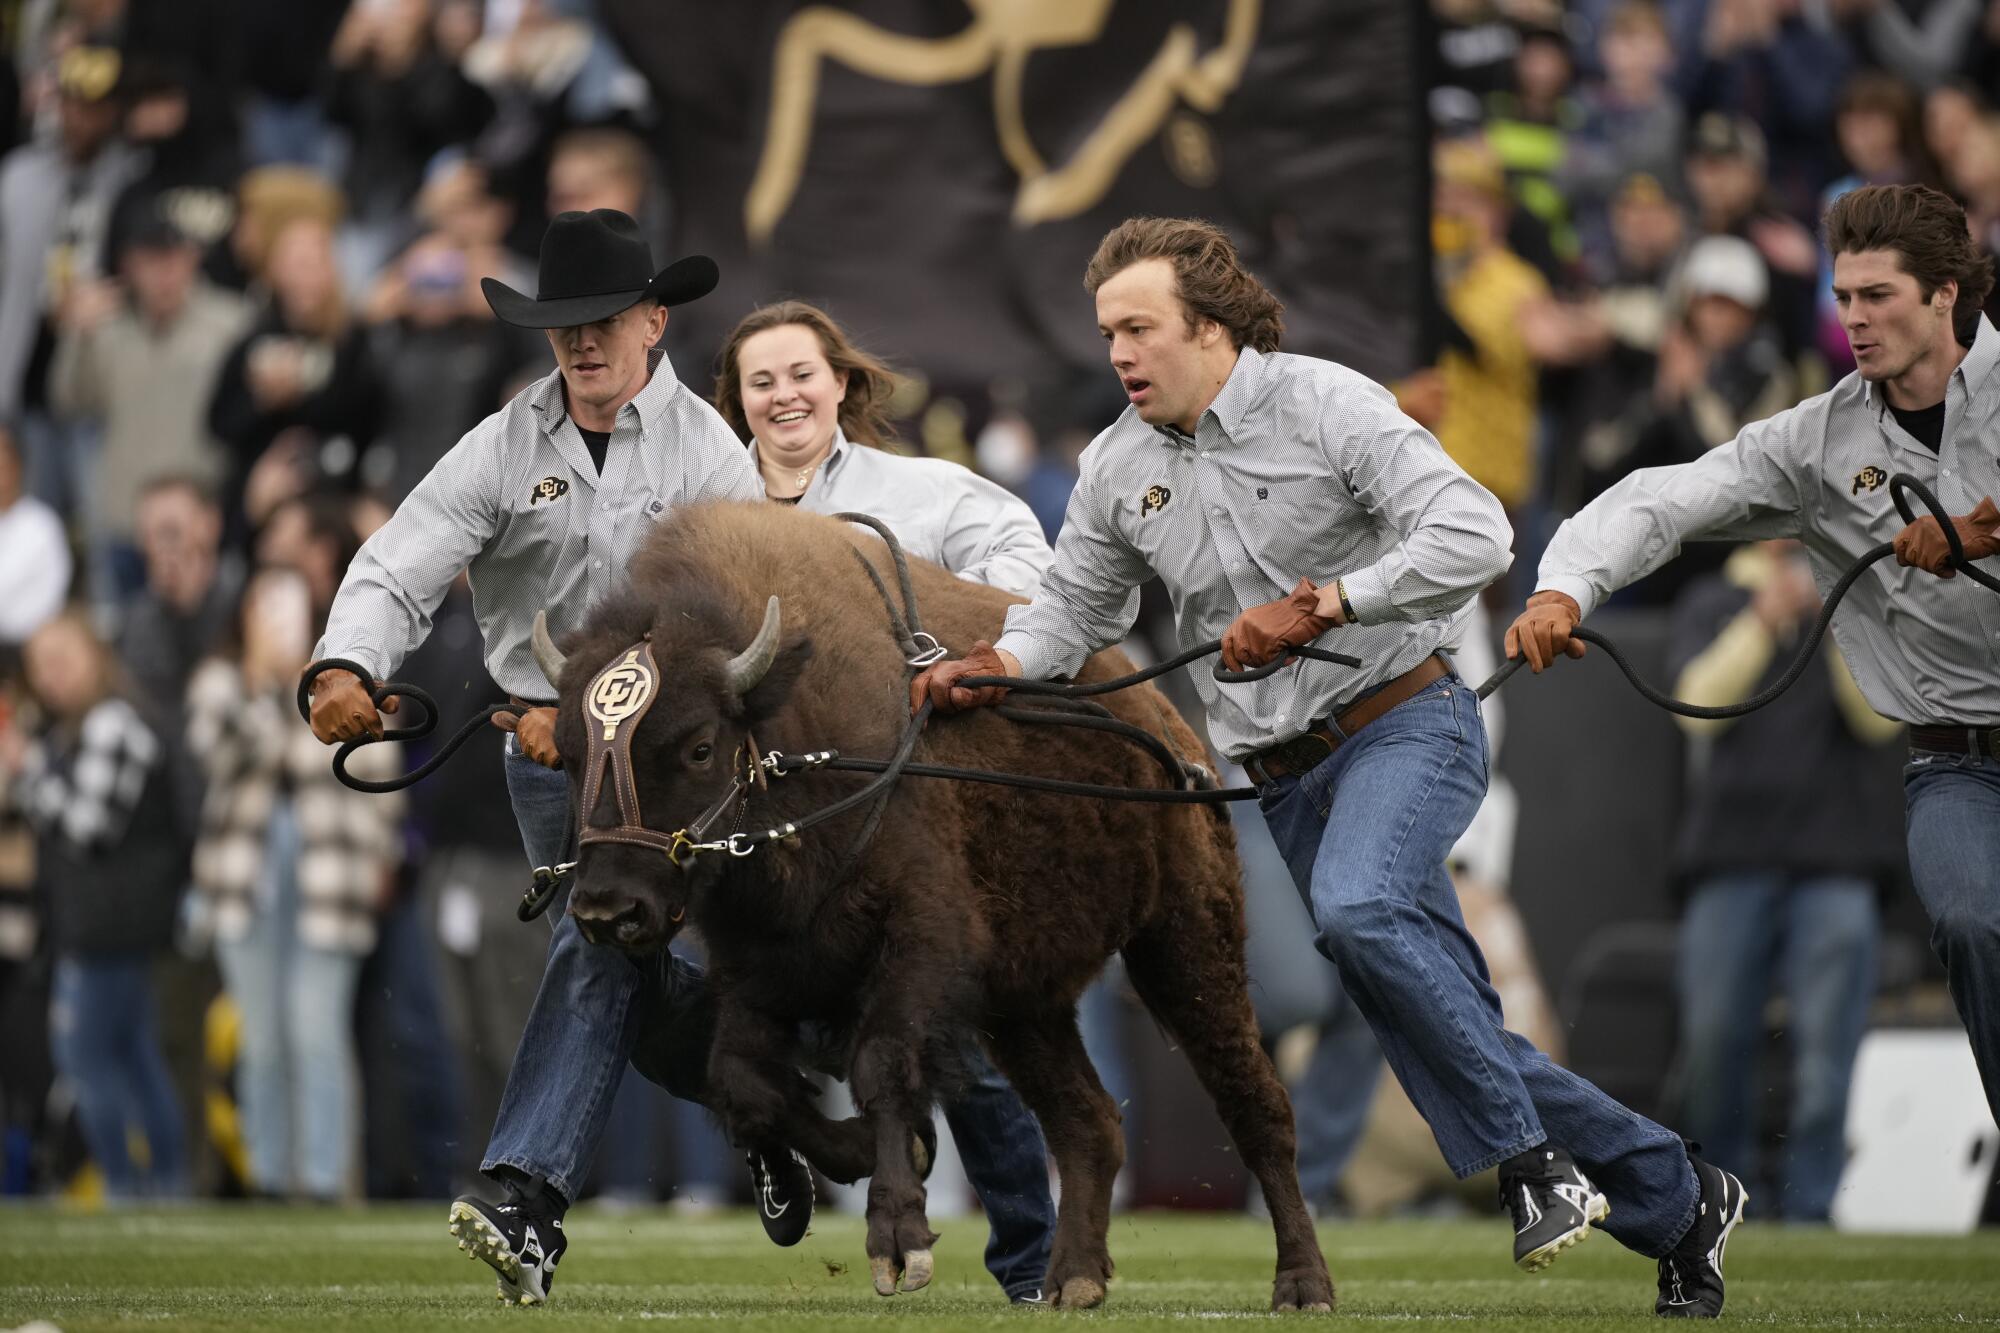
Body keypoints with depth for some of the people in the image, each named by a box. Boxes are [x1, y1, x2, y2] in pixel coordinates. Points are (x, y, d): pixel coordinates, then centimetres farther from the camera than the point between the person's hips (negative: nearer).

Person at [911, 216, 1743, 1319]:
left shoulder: (1322, 404, -11)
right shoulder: (1117, 471, 6)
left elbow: (1473, 536, -19)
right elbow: (1077, 608, 18)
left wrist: (1316, 606, -24)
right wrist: (995, 665, -3)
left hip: (1404, 719, -6)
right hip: (1286, 775, 6)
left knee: (1358, 906, -35)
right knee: (1446, 1031, 3)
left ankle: (1531, 1159, -22)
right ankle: (1677, 1202, 17)